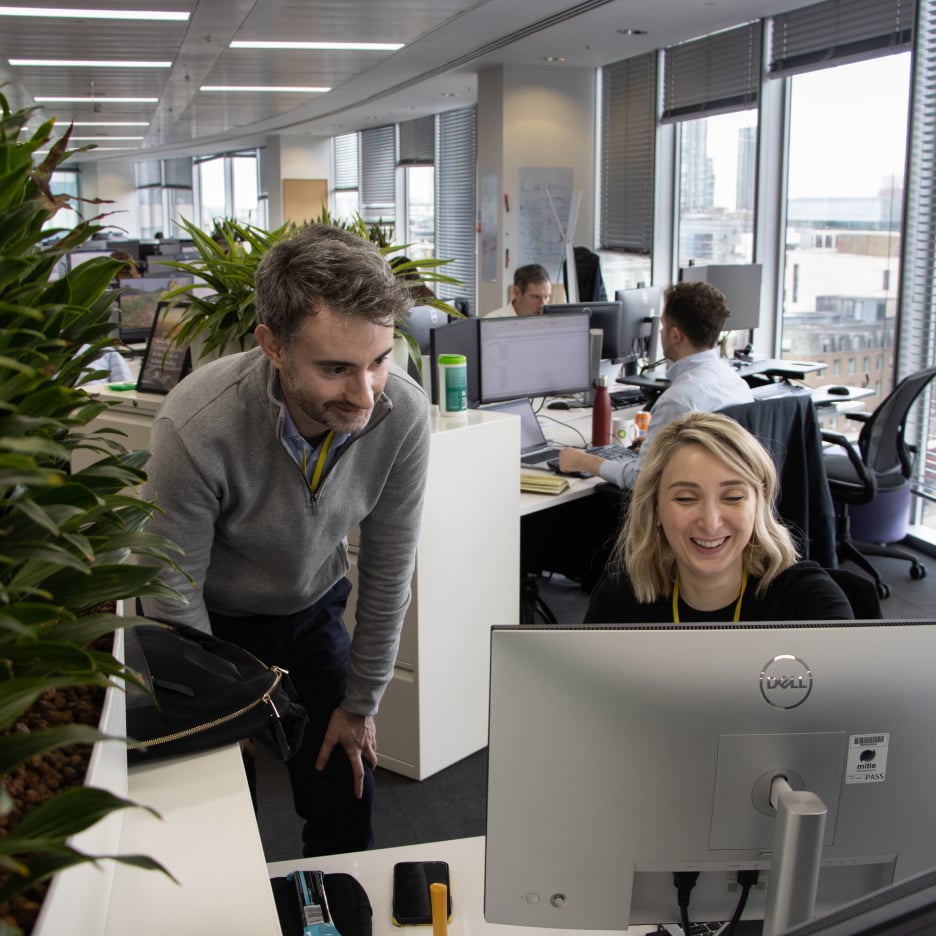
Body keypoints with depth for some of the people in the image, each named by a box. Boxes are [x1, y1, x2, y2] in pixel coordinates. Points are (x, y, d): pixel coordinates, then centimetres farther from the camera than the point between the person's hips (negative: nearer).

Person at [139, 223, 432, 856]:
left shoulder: (402, 414, -26)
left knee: (347, 804, 5)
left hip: (313, 608, 3)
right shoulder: (198, 427, -35)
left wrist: (360, 704, -3)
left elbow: (388, 571, -11)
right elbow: (172, 599, -21)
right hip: (214, 617, -2)